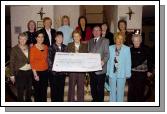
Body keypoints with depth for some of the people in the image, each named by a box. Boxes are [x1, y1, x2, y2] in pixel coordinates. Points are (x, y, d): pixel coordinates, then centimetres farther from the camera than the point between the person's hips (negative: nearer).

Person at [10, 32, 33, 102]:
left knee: (29, 90, 15)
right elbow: (12, 63, -5)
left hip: (29, 72, 4)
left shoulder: (29, 48, 6)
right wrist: (12, 75, -6)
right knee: (20, 91, 1)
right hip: (20, 73, -4)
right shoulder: (14, 49, -6)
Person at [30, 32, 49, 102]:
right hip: (37, 72, -4)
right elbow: (32, 62, -9)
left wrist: (48, 68, 7)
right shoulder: (33, 48, -9)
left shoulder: (46, 47, 6)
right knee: (37, 90, 4)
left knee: (44, 90, 12)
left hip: (45, 71, 4)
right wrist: (35, 74, -12)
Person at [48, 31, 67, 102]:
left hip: (62, 72, 3)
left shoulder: (65, 47, 9)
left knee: (61, 90, 9)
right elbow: (49, 59, -6)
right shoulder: (51, 48, -3)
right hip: (53, 72, -3)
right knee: (54, 90, 3)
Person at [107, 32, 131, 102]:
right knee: (112, 91, 12)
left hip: (122, 74, -2)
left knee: (120, 91, 7)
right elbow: (108, 61, 5)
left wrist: (128, 74, -5)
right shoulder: (110, 48, 3)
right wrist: (108, 72, 3)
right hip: (112, 73, 2)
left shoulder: (127, 49, -4)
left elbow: (128, 62, -3)